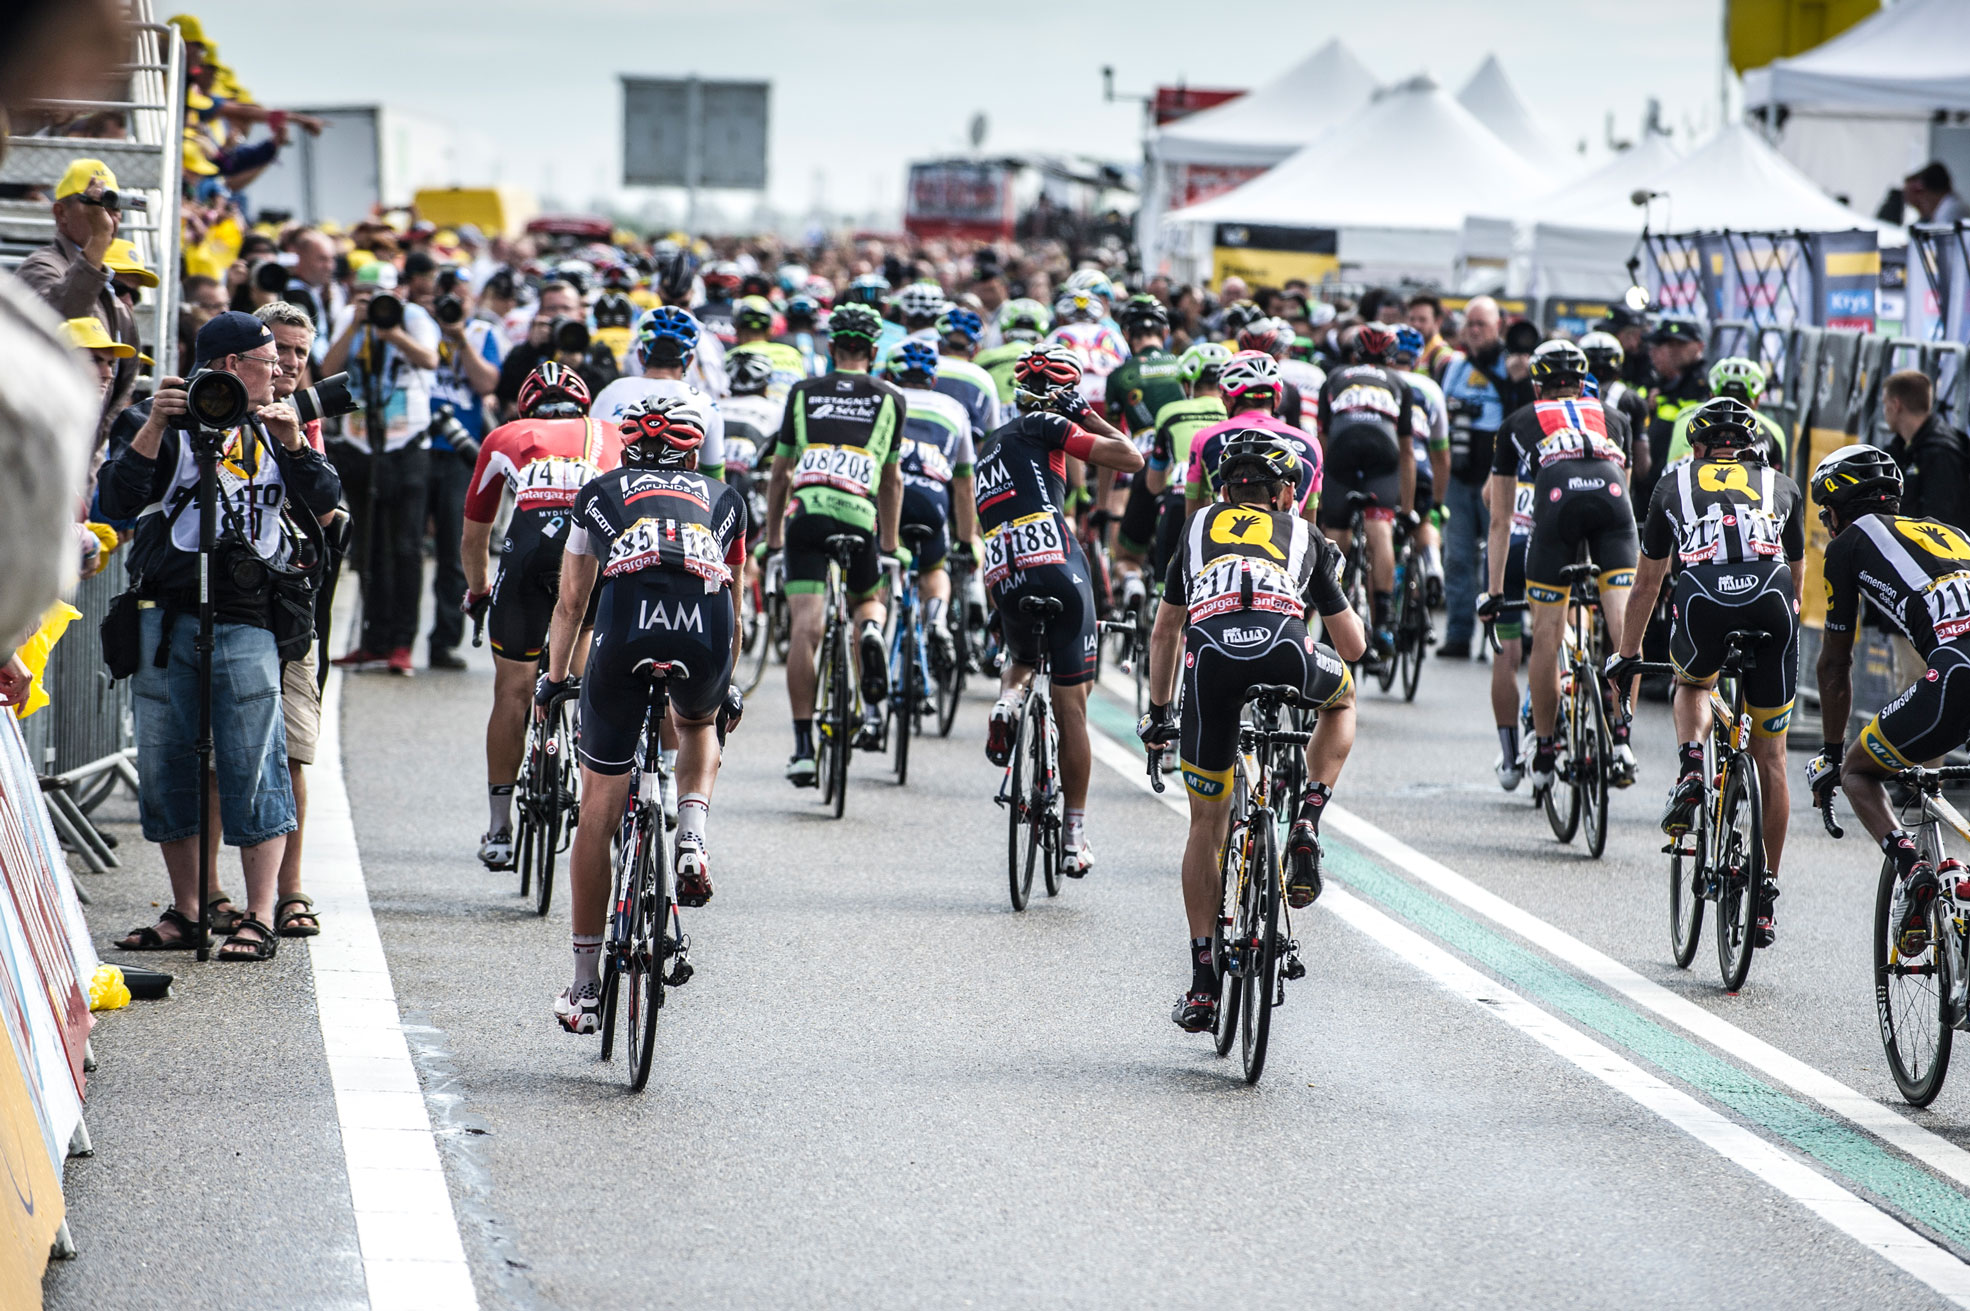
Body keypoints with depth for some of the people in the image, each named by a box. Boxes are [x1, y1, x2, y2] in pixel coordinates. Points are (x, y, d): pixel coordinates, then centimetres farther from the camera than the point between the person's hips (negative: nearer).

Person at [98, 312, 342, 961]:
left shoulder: (275, 427, 14)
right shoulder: (174, 428, 4)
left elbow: (323, 504, 3)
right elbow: (116, 505, -8)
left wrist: (293, 443, -11)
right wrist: (152, 428, -17)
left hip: (247, 620, 0)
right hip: (166, 616, 0)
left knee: (255, 768, -8)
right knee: (165, 765, 4)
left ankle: (260, 919, -5)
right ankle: (186, 913, 14)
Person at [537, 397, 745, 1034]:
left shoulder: (600, 492, 30)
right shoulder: (722, 498, 32)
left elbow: (571, 603, 35)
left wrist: (554, 679, 51)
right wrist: (727, 688, 56)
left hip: (626, 632, -1)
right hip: (705, 641, 1)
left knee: (598, 812, 12)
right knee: (700, 726, 38)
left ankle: (585, 987, 16)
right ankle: (692, 838, 9)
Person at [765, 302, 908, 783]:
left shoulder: (803, 393, 20)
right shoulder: (889, 398, 19)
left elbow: (779, 475, 22)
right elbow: (892, 480, 23)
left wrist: (772, 541, 29)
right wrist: (890, 545, 32)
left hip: (805, 511, 0)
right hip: (860, 512, 0)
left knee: (806, 629, -5)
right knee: (870, 601, 25)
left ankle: (803, 747, -10)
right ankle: (870, 633, -13)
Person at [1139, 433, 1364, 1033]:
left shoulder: (1198, 526, 36)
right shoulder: (1304, 535, 32)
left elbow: (1164, 633, 43)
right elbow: (1354, 646, 38)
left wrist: (1158, 711, 55)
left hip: (1211, 658, 1)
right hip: (1285, 649, -1)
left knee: (1207, 823, 16)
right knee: (1342, 697, 37)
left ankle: (1202, 984, 15)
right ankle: (1307, 827, 16)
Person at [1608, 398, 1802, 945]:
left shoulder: (1676, 484, 29)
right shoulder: (1783, 486, 31)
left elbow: (1647, 583, 35)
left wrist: (1626, 655, 46)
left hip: (1703, 599, -1)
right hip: (1772, 602, 1)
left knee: (1692, 685, 35)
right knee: (1769, 757, 14)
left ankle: (1690, 770, 6)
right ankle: (1765, 895, 16)